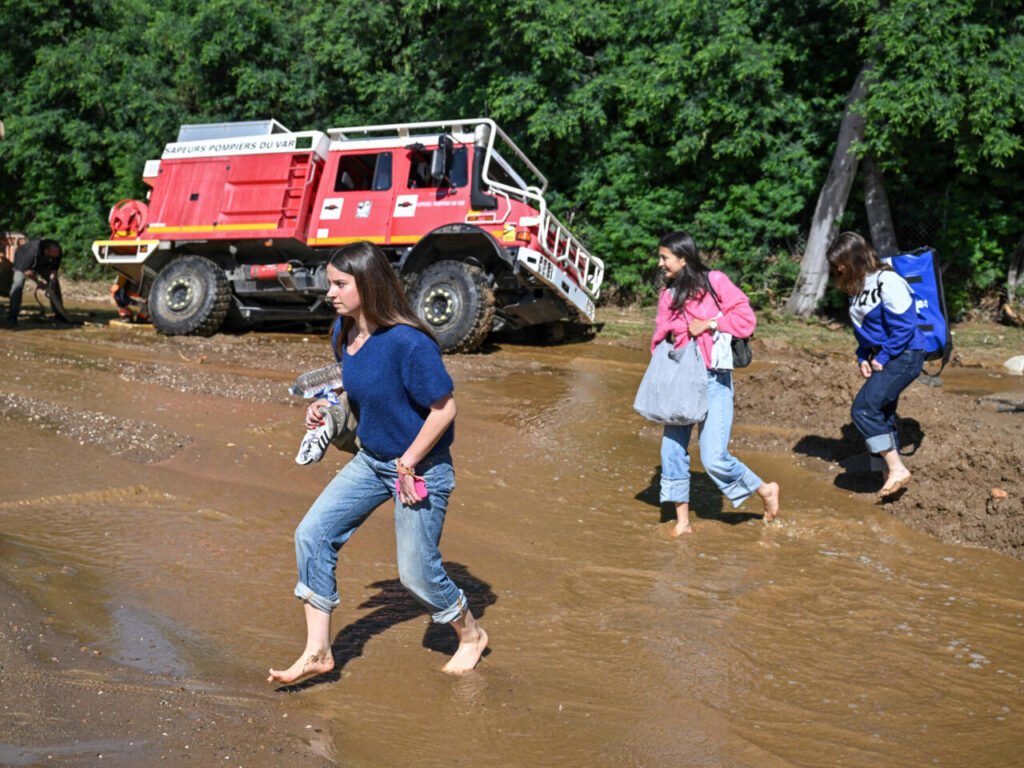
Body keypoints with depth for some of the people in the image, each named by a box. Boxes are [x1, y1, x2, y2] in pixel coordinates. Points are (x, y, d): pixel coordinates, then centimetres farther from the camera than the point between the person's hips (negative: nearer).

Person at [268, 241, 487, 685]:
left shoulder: (407, 342, -27)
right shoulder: (343, 332, -2)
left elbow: (444, 407, -22)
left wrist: (408, 463, -18)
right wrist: (325, 406, -2)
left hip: (421, 469, -8)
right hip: (371, 461, 8)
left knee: (417, 573, 2)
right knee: (312, 534, -2)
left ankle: (470, 635, 32)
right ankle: (317, 653, 10)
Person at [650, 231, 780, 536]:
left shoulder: (714, 282, -4)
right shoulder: (668, 295, 10)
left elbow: (746, 317, -6)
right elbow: (660, 338, 11)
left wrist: (708, 324, -13)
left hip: (713, 380, -6)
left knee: (713, 458, -10)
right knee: (672, 451, 4)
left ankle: (765, 490, 16)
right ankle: (682, 521, 18)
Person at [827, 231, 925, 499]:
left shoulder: (888, 281, -17)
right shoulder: (857, 286, 9)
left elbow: (904, 326, -20)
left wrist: (882, 358, -16)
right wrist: (863, 358, 5)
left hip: (904, 356, -9)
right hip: (882, 359, 9)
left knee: (863, 409, -19)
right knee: (881, 415, 12)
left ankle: (897, 468, -11)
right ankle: (893, 475, 23)